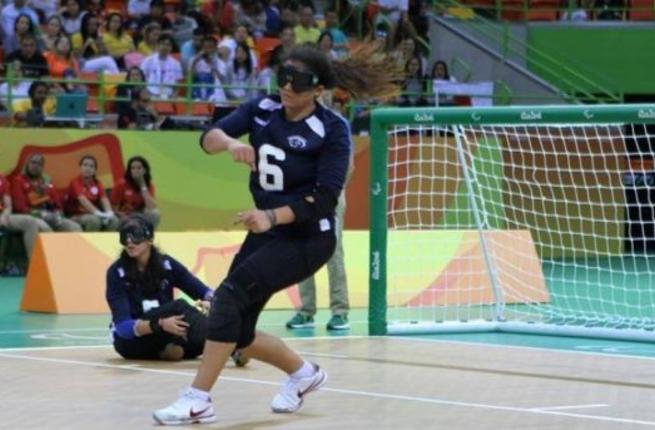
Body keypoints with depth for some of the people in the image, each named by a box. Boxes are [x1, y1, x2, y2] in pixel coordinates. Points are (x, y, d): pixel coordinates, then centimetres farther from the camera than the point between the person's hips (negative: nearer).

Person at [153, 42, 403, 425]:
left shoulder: (333, 130, -16)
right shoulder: (263, 109, -2)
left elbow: (326, 197, -22)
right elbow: (209, 137, -12)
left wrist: (272, 216, -35)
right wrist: (230, 142, -36)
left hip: (307, 239, -7)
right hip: (266, 232, 7)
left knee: (230, 295, -25)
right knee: (237, 333, 6)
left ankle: (198, 400, -21)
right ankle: (303, 372, 34)